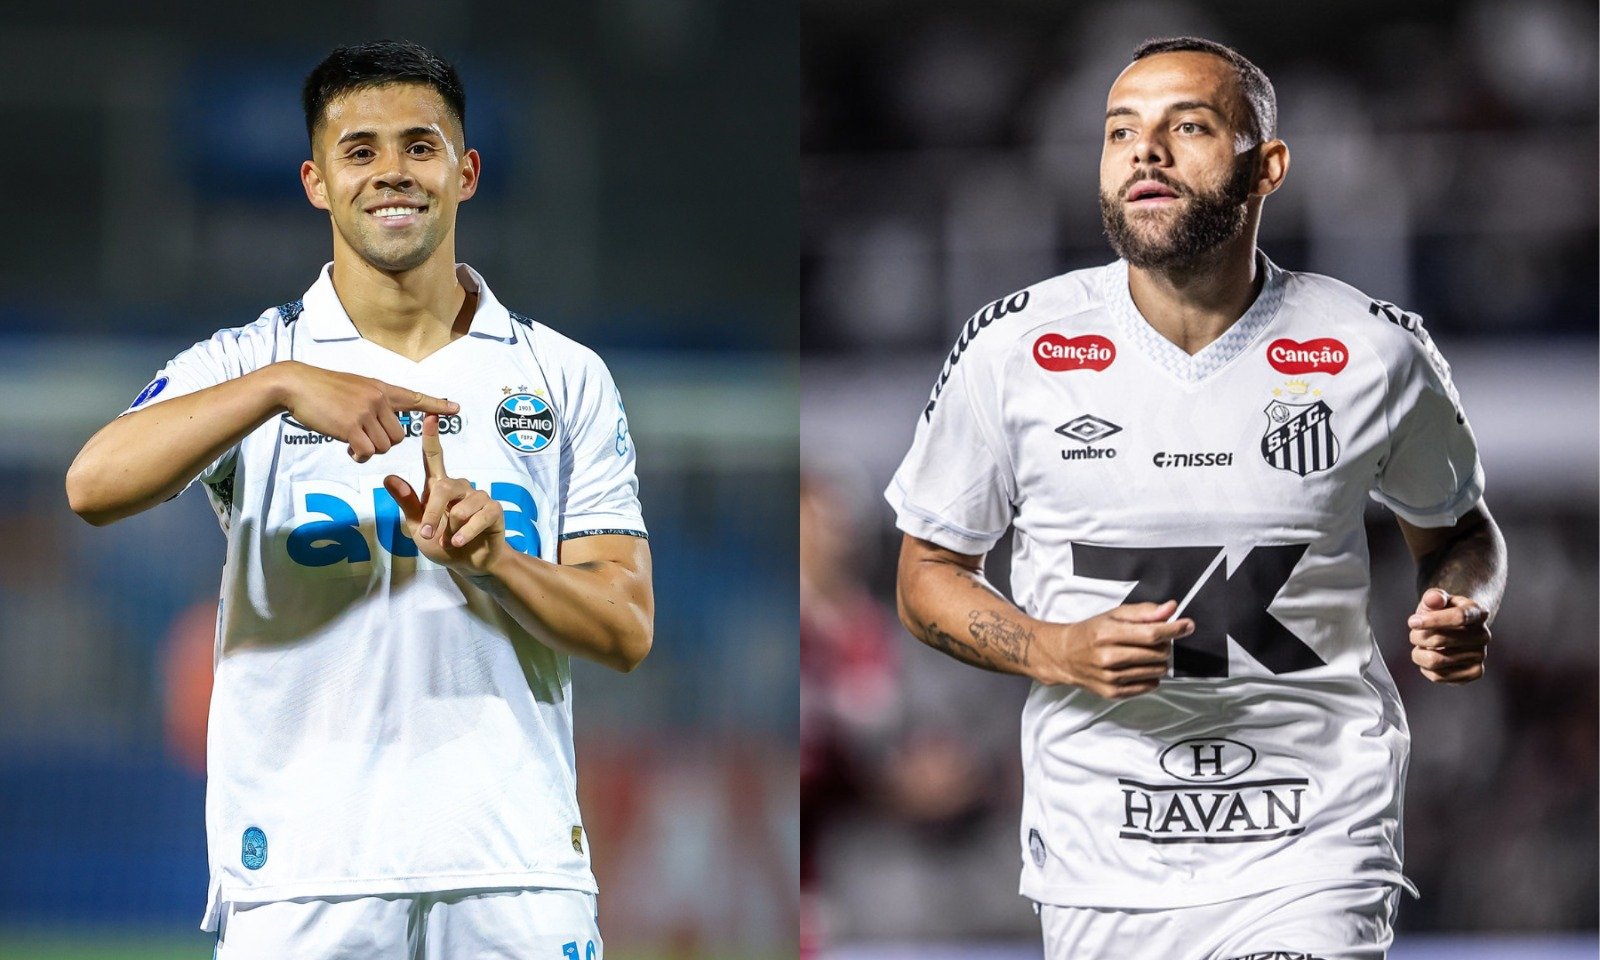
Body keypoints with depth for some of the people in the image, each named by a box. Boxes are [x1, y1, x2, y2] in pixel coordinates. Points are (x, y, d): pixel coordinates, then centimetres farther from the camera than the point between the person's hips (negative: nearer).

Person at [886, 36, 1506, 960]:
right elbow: (930, 573, 7)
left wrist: (1463, 613, -7)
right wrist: (1059, 652, -11)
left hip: (1312, 858, -2)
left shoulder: (1373, 353, -2)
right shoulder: (1015, 350, -3)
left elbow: (1458, 530, 16)